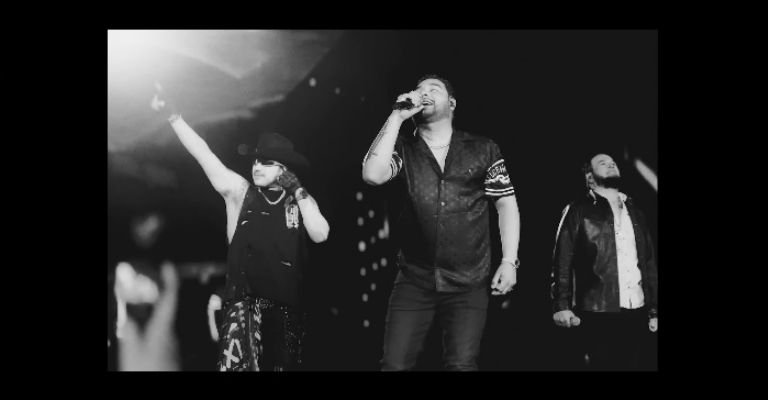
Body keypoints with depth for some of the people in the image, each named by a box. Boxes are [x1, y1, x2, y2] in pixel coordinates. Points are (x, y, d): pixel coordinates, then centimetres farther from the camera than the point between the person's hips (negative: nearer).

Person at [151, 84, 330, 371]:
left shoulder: (302, 201, 7)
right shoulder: (240, 191, 3)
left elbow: (320, 235, -9)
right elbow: (204, 154, -5)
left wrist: (299, 192, -8)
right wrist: (172, 115, -12)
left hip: (285, 303, 3)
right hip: (244, 299, -2)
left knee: (282, 364, 13)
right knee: (238, 364, -23)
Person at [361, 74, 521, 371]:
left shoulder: (483, 150, 5)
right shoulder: (403, 149, 6)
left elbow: (506, 204, 6)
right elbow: (373, 175, -14)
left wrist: (509, 261, -3)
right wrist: (396, 117, -11)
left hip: (468, 282, -1)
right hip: (414, 280, 1)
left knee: (461, 365, -3)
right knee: (394, 364, 0)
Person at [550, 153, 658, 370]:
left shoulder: (635, 212, 18)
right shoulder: (578, 211, 3)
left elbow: (650, 263, 16)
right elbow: (562, 261, -4)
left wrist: (654, 310, 10)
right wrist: (562, 305, -14)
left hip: (636, 313, 4)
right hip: (598, 314, -4)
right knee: (603, 364, -1)